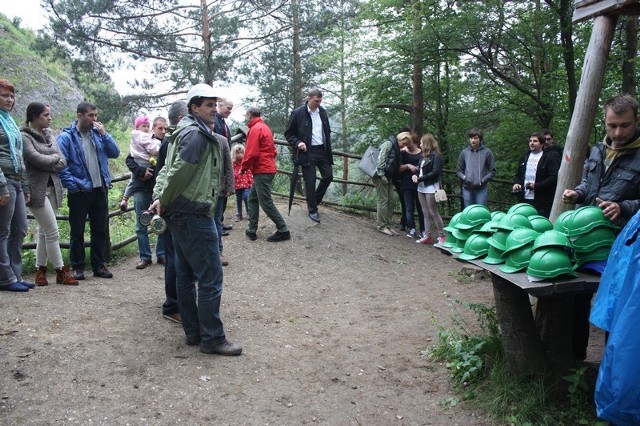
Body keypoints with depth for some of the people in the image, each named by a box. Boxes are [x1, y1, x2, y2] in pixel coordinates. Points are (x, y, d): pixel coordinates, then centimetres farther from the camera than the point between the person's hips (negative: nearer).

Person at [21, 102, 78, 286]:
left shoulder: (48, 135, 13)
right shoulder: (25, 136, -7)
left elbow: (63, 162, 5)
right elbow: (36, 159, -19)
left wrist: (47, 164, -12)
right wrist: (54, 157, -3)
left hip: (52, 187, 7)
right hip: (38, 189, -7)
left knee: (44, 231, 10)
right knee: (52, 232, -6)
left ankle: (40, 270, 18)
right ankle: (61, 272, 3)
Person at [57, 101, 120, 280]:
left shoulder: (98, 133, 9)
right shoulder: (66, 137, -6)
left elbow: (115, 153, 2)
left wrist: (104, 134, -7)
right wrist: (74, 185, -15)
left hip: (100, 190, 5)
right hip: (79, 192, -4)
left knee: (101, 230, 10)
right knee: (77, 231, 6)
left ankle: (99, 265, 22)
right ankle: (77, 267, 17)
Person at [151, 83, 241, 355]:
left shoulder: (187, 131, 17)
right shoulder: (196, 134, -16)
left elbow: (168, 169, 12)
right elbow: (178, 173, -20)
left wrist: (160, 198, -1)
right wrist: (164, 201, -6)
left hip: (180, 216, 11)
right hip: (195, 216, -11)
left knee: (185, 274, 15)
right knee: (211, 277, -4)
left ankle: (193, 332, 25)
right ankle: (212, 339, 4)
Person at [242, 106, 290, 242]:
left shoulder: (255, 129, -12)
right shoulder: (264, 127, 18)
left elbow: (251, 153, -18)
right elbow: (273, 150, 19)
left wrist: (243, 168, -5)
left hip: (262, 171, -10)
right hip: (268, 168, 10)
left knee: (266, 203, -6)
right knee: (252, 199, 14)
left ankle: (283, 231, -3)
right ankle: (251, 230, 15)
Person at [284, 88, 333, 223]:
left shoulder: (322, 111, 7)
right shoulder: (298, 113, -9)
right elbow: (288, 133, -3)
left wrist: (328, 148, 11)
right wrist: (298, 143, -18)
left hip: (322, 150, 5)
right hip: (307, 152, -5)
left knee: (328, 176, 4)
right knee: (310, 181, -2)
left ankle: (314, 200, 25)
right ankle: (312, 210, 13)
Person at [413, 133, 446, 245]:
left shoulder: (436, 156, -10)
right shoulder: (424, 156, 14)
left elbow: (435, 172, -17)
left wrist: (420, 179, -16)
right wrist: (416, 176, -2)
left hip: (431, 188, -8)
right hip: (421, 188, 8)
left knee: (433, 213, -5)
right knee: (426, 213, 9)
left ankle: (442, 236, 2)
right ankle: (427, 236, 13)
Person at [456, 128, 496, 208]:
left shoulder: (487, 152, 0)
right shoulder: (464, 152, 7)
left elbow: (492, 171, 2)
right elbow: (458, 170, 13)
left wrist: (482, 180, -11)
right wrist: (463, 177, -7)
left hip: (482, 189, -2)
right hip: (467, 189, 2)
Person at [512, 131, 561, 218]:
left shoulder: (550, 157, -3)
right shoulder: (525, 157, 17)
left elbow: (554, 178, -12)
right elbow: (518, 174, 23)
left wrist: (536, 185, -17)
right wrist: (516, 183, 2)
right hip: (525, 200, 6)